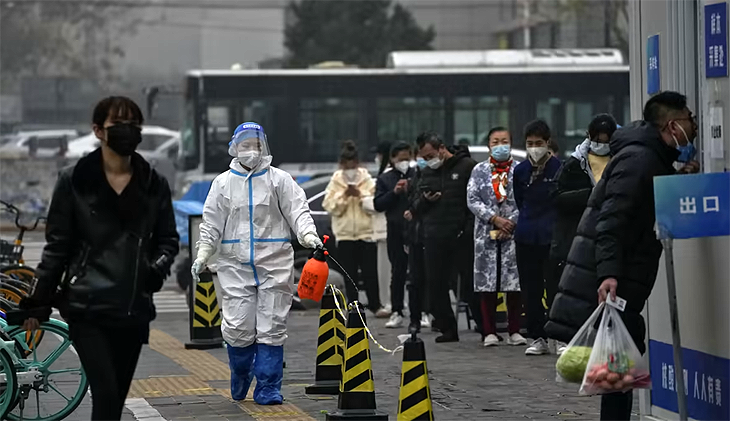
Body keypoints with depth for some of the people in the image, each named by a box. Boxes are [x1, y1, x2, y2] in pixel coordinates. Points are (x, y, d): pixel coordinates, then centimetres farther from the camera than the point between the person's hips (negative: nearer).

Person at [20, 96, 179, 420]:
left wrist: (159, 266, -6)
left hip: (134, 309, 4)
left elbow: (168, 238, 16)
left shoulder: (153, 184, 7)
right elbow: (57, 245, 4)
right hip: (88, 308, -3)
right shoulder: (74, 181, 0)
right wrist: (39, 300, 3)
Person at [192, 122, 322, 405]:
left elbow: (297, 211, -1)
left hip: (274, 264, 0)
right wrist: (202, 255, 1)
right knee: (238, 328, -4)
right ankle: (240, 382, 21)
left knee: (271, 328, -2)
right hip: (235, 264, 1)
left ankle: (267, 389, 4)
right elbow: (212, 223, 11)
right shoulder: (223, 182, 9)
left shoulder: (279, 180, 5)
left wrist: (308, 234, -19)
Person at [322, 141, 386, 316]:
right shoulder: (335, 182, 5)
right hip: (345, 234, 1)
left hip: (366, 232, -1)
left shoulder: (367, 180, 3)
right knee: (349, 273, 3)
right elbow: (329, 206, -3)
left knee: (370, 272, 0)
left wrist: (359, 195, -16)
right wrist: (344, 195, -14)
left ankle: (375, 305, 10)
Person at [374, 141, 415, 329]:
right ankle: (397, 313, 9)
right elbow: (378, 205, 5)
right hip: (396, 231, 2)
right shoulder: (385, 179, 11)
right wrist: (394, 192, -8)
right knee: (398, 273, 5)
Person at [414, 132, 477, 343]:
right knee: (436, 285, 3)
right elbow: (417, 209, 19)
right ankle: (447, 328, 11)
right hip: (434, 238, 6)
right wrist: (425, 200, -3)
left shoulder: (467, 166, -3)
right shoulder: (427, 173, 16)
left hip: (462, 237, -6)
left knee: (472, 282, -3)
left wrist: (470, 227, -15)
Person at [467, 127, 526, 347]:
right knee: (487, 282, -1)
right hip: (486, 234, 1)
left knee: (514, 282, -2)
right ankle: (489, 331, 3)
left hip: (514, 234, -1)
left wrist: (511, 222, -13)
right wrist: (495, 219, -11)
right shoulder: (479, 171, 9)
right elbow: (472, 200, 0)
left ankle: (514, 331, 4)